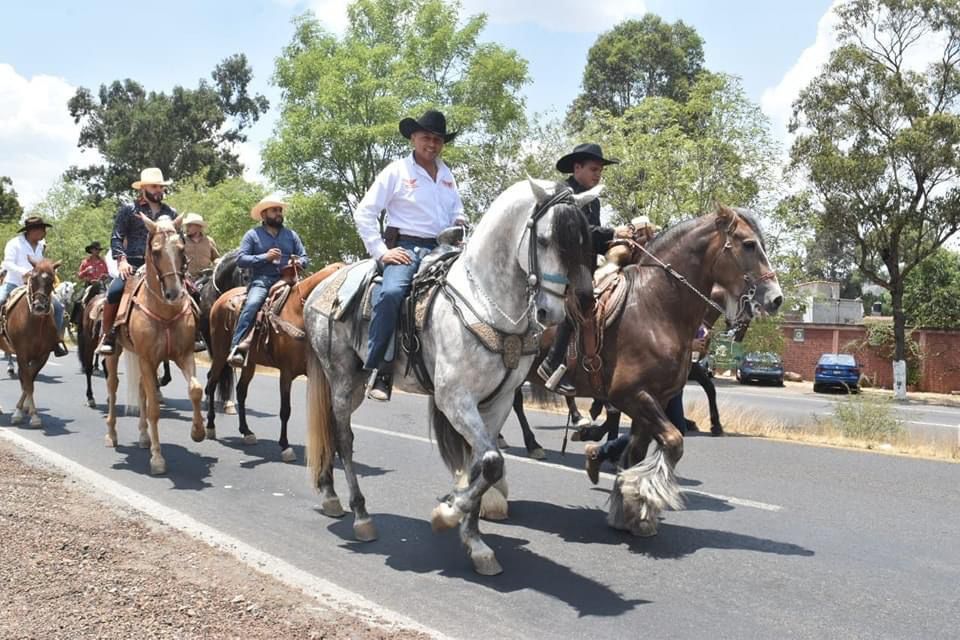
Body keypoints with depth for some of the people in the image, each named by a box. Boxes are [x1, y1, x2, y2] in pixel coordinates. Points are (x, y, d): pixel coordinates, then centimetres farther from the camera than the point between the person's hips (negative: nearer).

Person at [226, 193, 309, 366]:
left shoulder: (291, 235, 18)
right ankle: (236, 349, -34)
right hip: (261, 281, -3)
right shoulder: (253, 235, 9)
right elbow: (240, 259, 0)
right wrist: (265, 257, -12)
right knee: (252, 305, -31)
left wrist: (298, 262, -6)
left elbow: (304, 256, 19)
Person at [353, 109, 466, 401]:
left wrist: (460, 225, 8)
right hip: (406, 248, -6)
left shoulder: (447, 175, 19)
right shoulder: (397, 171, 2)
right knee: (391, 292, -33)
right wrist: (381, 252, -9)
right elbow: (364, 213, 0)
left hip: (442, 249, 6)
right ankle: (379, 369, -30)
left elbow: (457, 212, 33)